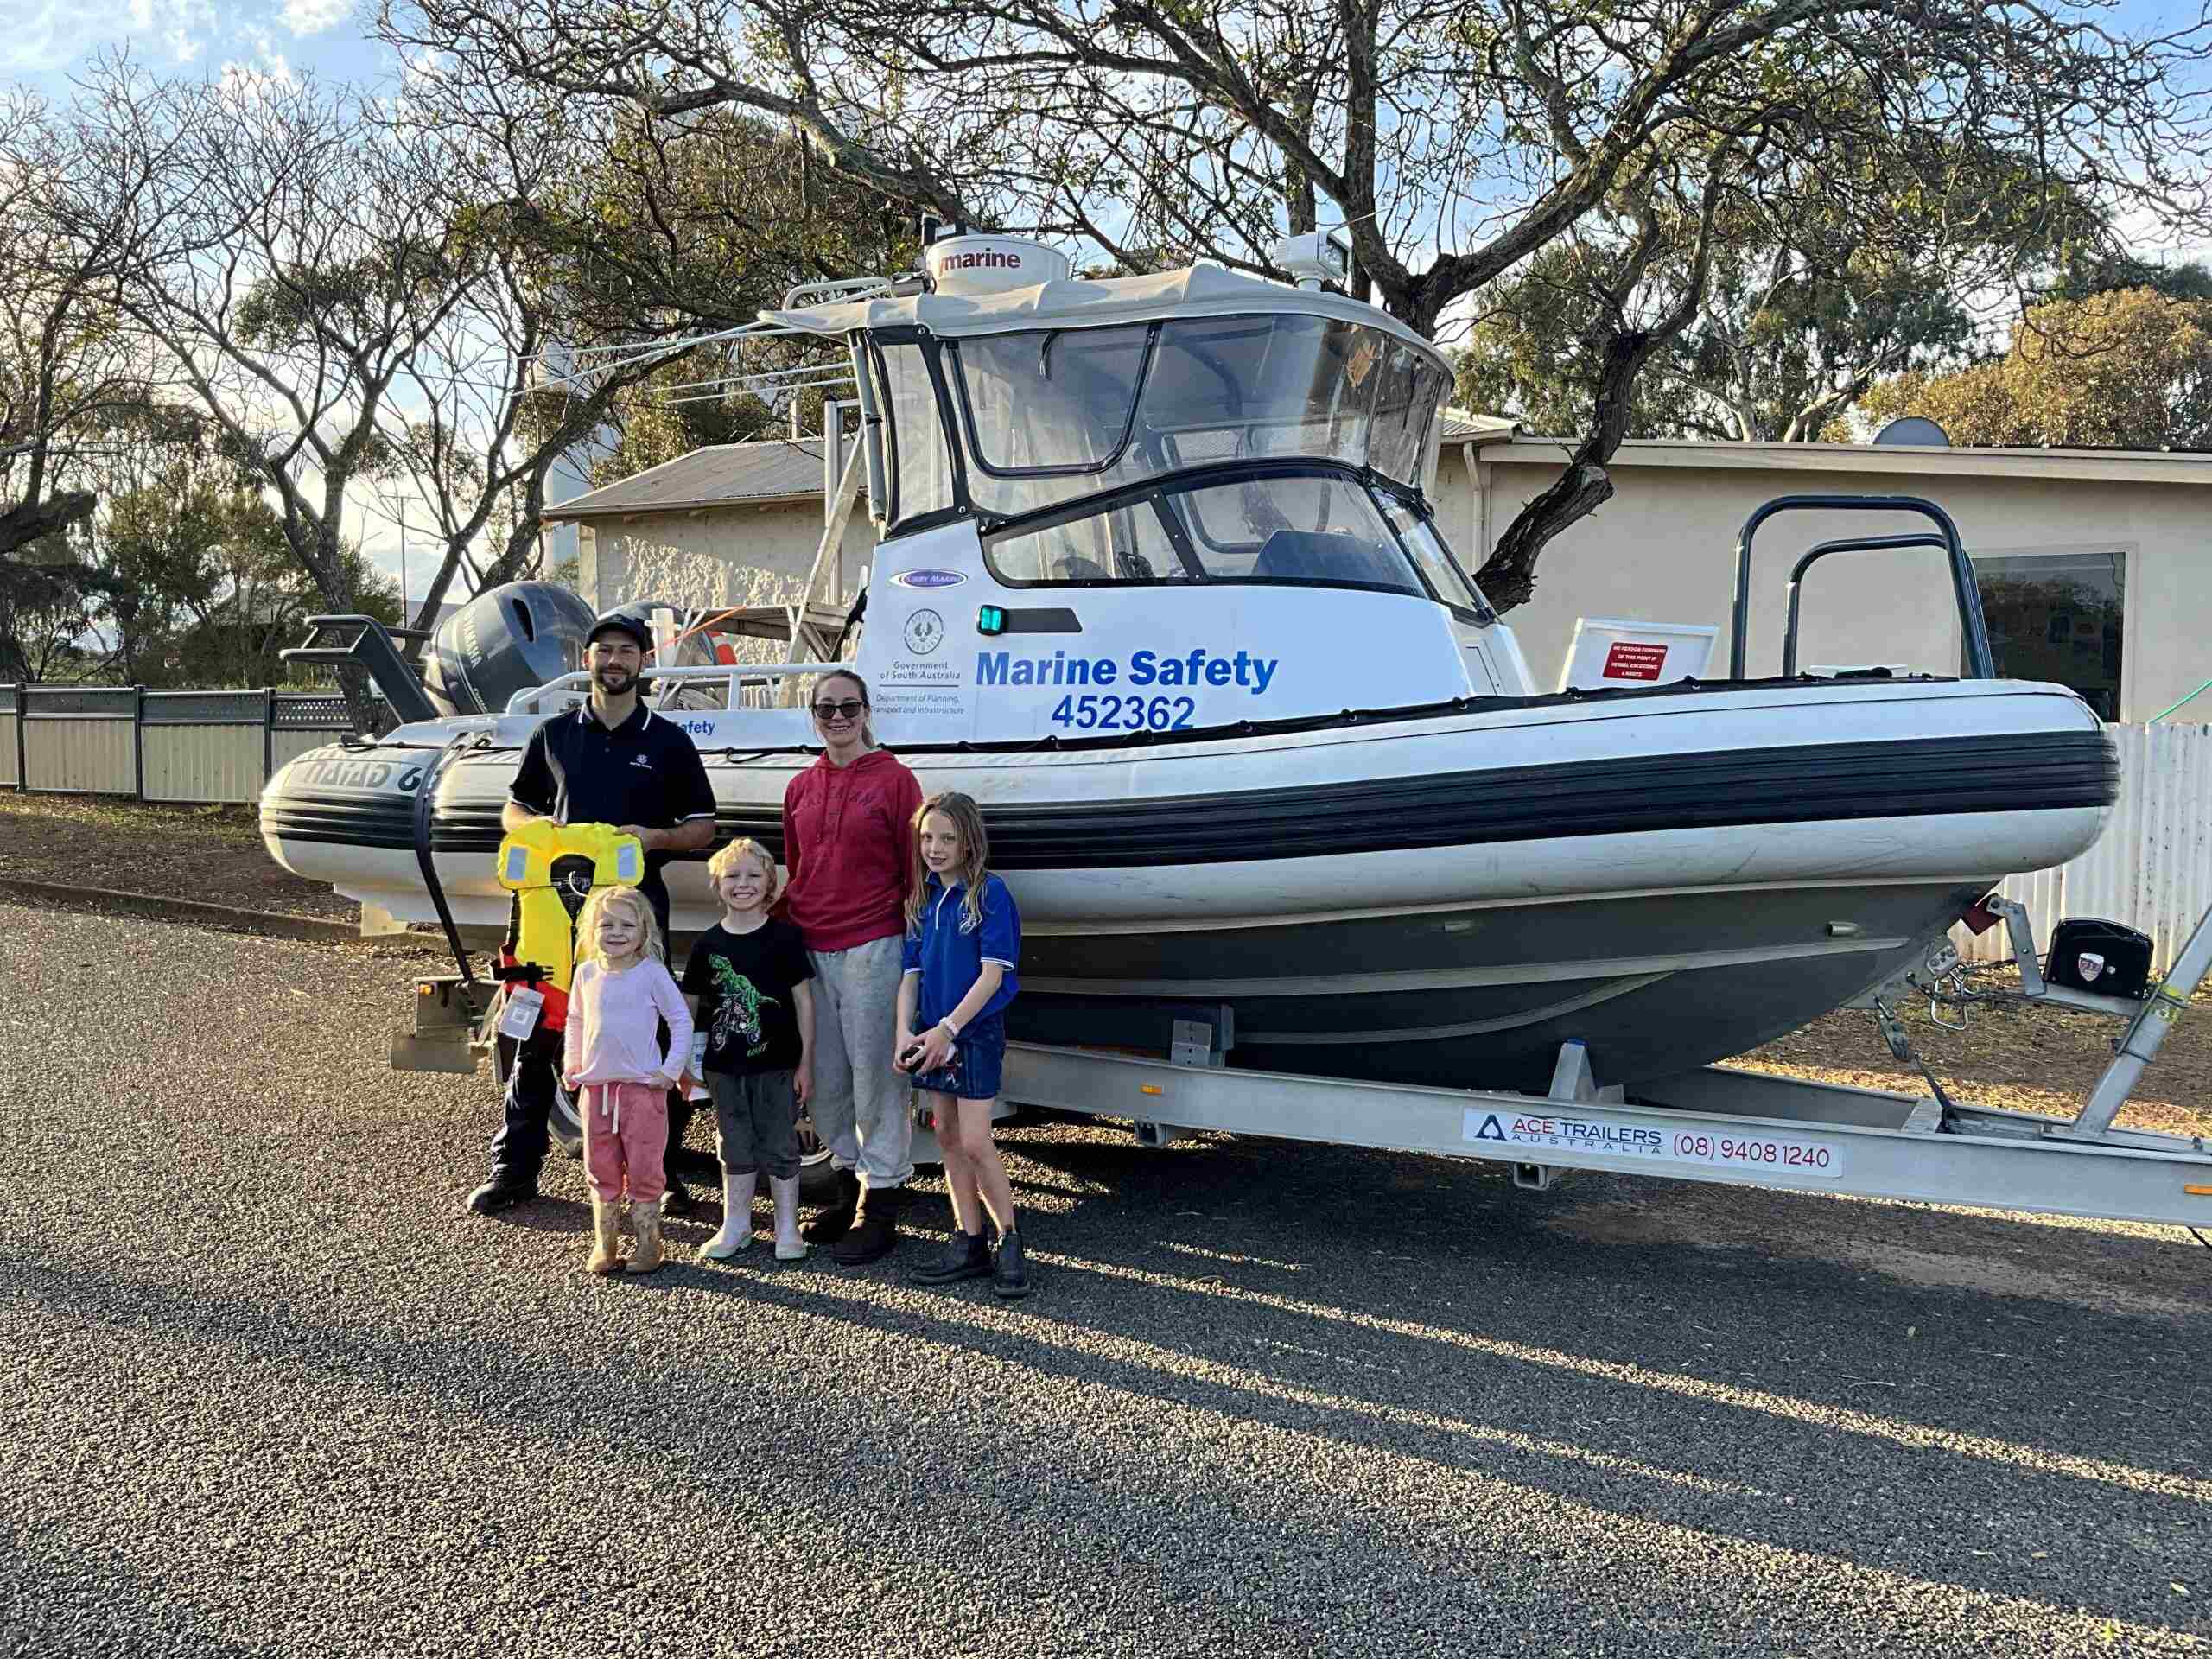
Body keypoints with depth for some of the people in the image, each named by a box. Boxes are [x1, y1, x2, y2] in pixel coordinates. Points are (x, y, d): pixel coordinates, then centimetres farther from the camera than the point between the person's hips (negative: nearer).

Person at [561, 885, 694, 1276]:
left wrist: (672, 1069, -9)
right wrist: (571, 1064, 10)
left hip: (643, 1086, -4)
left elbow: (681, 1020, -4)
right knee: (601, 1170, 10)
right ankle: (603, 1244, 20)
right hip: (596, 1086, 4)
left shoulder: (651, 973, -8)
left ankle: (648, 1244, 12)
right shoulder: (586, 973, 4)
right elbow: (575, 1020, 19)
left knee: (643, 1169, 1)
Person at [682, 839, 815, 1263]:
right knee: (735, 1147, 14)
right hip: (724, 1066, 3)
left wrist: (805, 1060, -5)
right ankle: (735, 1224, 26)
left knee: (779, 1146, 7)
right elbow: (689, 1004, 8)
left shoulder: (784, 936, -7)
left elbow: (803, 1000, -4)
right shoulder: (708, 943, 1)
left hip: (776, 1065, -3)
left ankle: (787, 1227, 19)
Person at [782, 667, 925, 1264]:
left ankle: (879, 1210, 8)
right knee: (825, 1081, 12)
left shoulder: (893, 780, -2)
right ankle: (851, 1188, 27)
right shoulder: (801, 788, 12)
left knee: (875, 1080, -1)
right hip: (808, 949, 6)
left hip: (872, 948, -5)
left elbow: (915, 869, -1)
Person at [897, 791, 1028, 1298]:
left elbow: (993, 972, -16)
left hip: (975, 1031, -7)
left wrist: (948, 1029, -20)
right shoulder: (923, 899, 8)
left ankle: (1009, 1242, 4)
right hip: (931, 1034, 7)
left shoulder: (989, 894, -11)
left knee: (974, 1143, -9)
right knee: (947, 1137, 10)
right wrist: (906, 1033, -7)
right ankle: (968, 1243, 18)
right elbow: (911, 973, 7)